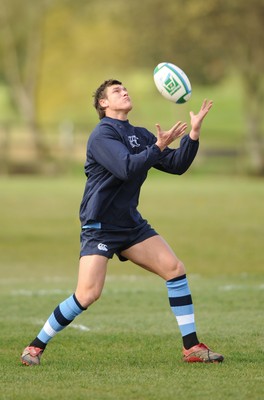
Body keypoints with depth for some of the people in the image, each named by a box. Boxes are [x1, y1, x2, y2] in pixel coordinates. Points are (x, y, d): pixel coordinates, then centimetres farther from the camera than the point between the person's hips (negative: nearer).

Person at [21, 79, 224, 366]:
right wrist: (158, 147, -29)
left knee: (175, 269, -4)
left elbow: (177, 166, 8)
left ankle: (191, 347, 2)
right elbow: (127, 168, -26)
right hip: (99, 227, -7)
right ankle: (36, 346, -1)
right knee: (88, 294, -18)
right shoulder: (102, 134, -11)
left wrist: (194, 133, -3)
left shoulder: (140, 135, 12)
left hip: (131, 224, 7)